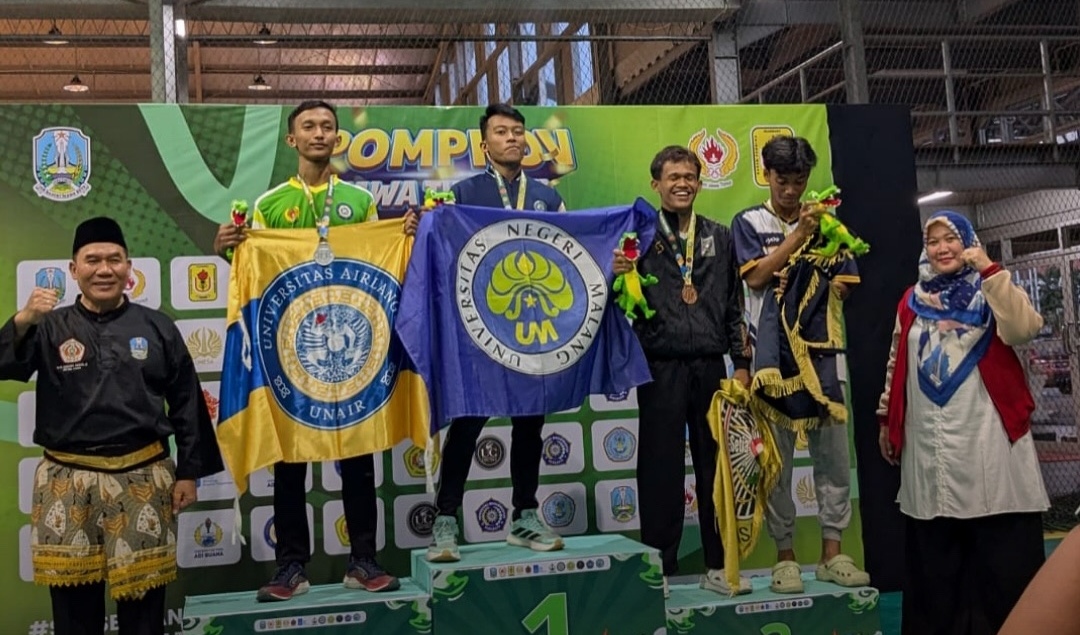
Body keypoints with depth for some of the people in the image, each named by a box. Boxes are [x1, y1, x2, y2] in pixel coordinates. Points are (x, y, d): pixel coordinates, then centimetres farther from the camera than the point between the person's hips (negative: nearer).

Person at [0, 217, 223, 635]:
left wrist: (189, 472, 3)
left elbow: (187, 403, 6)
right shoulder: (50, 328, 3)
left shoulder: (156, 327, 5)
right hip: (67, 482, 0)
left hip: (143, 478, 0)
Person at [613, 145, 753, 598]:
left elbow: (735, 305, 13)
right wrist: (618, 277, -21)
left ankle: (718, 565, 21)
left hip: (711, 367, 3)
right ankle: (659, 567, 14)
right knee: (661, 469, 3)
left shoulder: (720, 238, 12)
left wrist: (742, 362, 8)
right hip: (661, 369, -3)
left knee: (716, 466, 10)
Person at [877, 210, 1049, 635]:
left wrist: (990, 270, -18)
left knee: (1002, 551, -3)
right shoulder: (912, 301, 14)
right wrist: (886, 417, 16)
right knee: (934, 557, 6)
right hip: (929, 444, 3)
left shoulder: (989, 291, 4)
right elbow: (897, 364, 17)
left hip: (988, 438, -3)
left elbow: (1025, 330, -16)